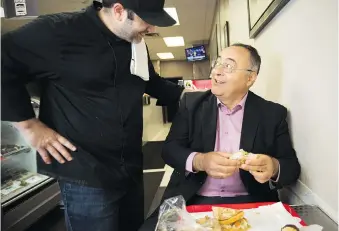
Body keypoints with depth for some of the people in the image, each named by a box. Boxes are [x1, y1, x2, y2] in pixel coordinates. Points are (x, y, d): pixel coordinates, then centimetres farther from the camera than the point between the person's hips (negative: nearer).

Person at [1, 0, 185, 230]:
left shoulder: (136, 43, 8)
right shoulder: (59, 30, -16)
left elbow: (153, 82, 23)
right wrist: (29, 124, -14)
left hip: (131, 169, 7)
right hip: (87, 175, -7)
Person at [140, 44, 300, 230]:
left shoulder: (273, 113, 2)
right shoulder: (192, 103, 3)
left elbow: (292, 166, 1)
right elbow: (169, 149, -1)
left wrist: (274, 168, -22)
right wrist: (200, 161, -21)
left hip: (250, 204, 1)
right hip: (191, 201, 0)